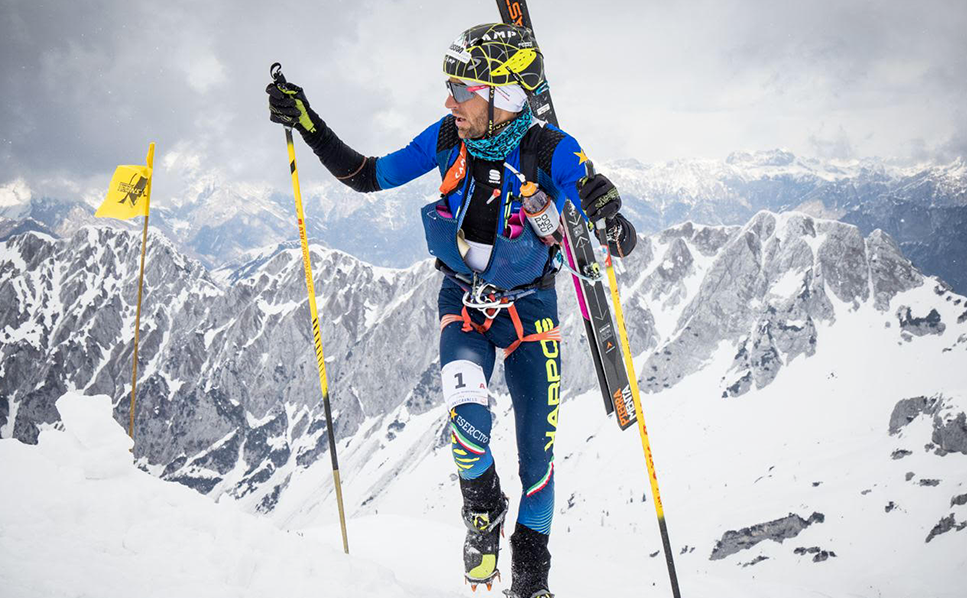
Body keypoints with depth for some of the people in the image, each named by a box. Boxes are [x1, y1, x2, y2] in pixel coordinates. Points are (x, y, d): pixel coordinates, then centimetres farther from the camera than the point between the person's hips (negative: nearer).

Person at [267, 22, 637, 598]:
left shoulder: (551, 152, -23)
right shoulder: (448, 138, -14)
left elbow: (621, 245, -28)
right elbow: (368, 175, 0)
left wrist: (609, 216, -51)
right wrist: (308, 124, -10)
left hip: (530, 306, -1)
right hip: (463, 299, 1)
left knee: (538, 448, 5)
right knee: (468, 414, -23)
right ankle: (484, 508, 10)